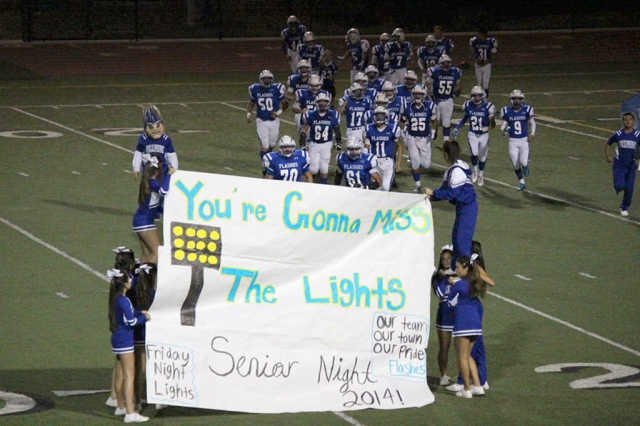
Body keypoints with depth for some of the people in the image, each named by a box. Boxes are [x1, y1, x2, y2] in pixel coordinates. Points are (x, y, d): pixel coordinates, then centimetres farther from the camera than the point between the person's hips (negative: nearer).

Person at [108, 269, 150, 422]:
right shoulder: (123, 301, -20)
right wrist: (145, 318, -4)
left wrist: (140, 313, 7)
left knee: (120, 375, 19)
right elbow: (131, 322, -19)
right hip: (125, 341, -10)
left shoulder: (115, 299, 9)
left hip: (117, 339, 10)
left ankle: (121, 407, 32)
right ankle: (130, 413, -12)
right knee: (129, 376, -9)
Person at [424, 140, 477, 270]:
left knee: (462, 240, -12)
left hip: (467, 207, -11)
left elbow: (453, 193, -23)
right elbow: (446, 189, 14)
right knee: (456, 237, 17)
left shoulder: (457, 170, -21)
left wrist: (433, 193, -17)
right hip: (462, 207, 11)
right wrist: (433, 196, 3)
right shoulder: (452, 169, 9)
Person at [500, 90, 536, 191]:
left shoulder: (527, 110, -6)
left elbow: (532, 123, 7)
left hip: (524, 140, -1)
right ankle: (522, 183, 26)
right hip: (513, 141, 1)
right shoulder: (507, 111, -4)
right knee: (516, 165, 5)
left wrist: (532, 134, -7)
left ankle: (526, 165, 20)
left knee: (523, 162, -18)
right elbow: (504, 124, 5)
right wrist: (503, 130, -17)